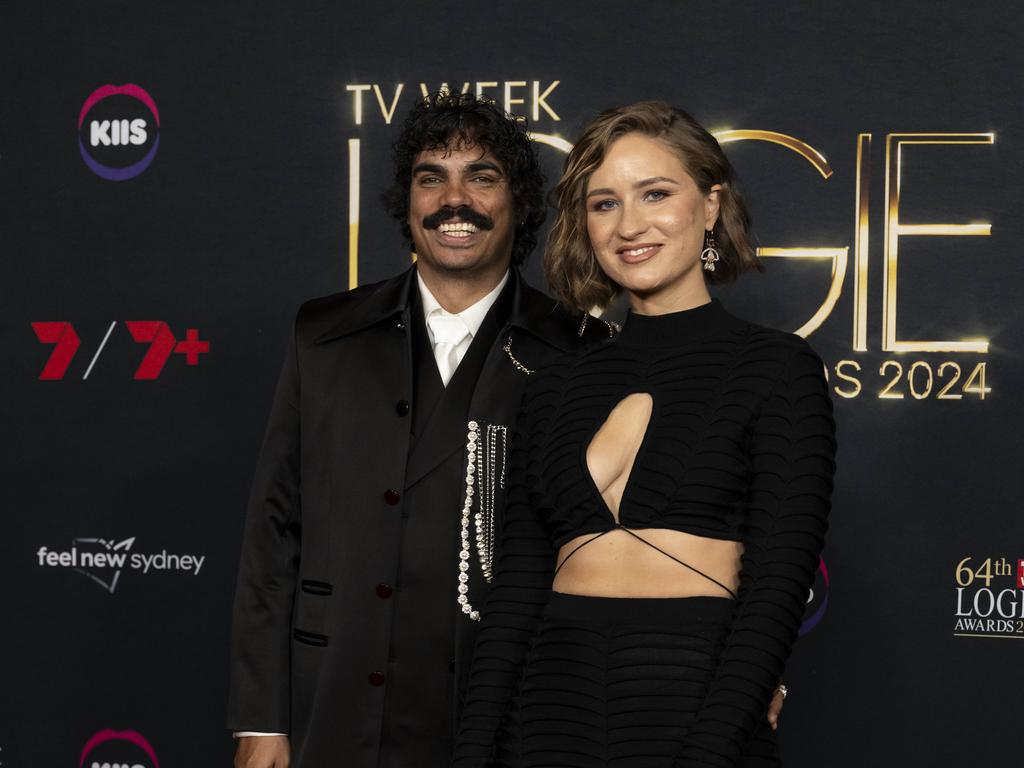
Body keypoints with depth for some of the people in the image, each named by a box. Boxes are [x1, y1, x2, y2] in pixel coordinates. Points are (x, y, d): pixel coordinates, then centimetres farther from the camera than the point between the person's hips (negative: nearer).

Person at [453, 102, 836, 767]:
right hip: (553, 712, 4)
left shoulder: (777, 368, -2)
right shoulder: (559, 386, 12)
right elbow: (517, 580, 9)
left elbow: (776, 589, -9)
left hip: (697, 712, -4)